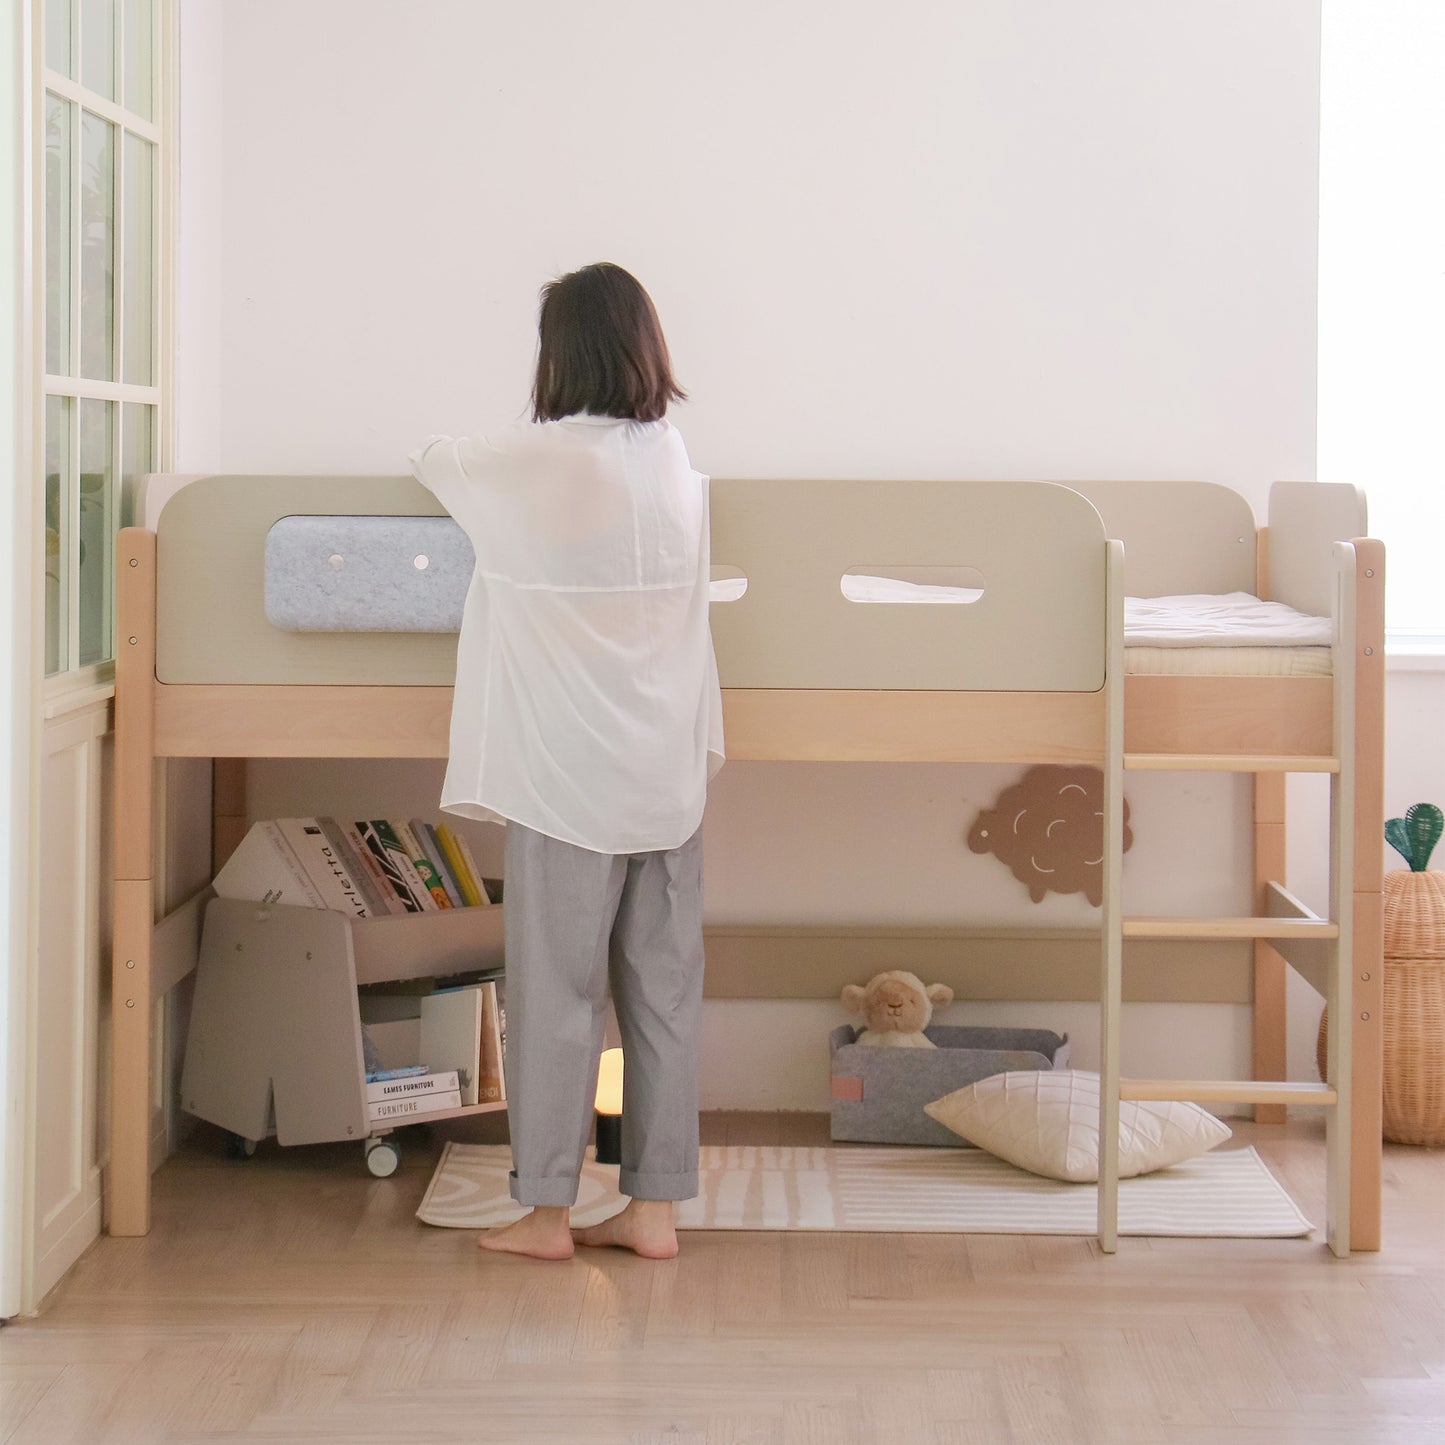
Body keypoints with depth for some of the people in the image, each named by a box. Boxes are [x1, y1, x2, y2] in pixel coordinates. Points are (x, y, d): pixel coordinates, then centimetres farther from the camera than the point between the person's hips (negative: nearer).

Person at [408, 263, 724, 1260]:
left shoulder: (533, 464, -11)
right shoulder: (677, 463, 4)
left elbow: (440, 461, 8)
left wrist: (434, 450, 32)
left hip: (571, 772, -5)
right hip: (669, 767, 5)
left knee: (558, 988, 2)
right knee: (664, 987, 8)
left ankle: (547, 1210, 8)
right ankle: (655, 1206, 14)